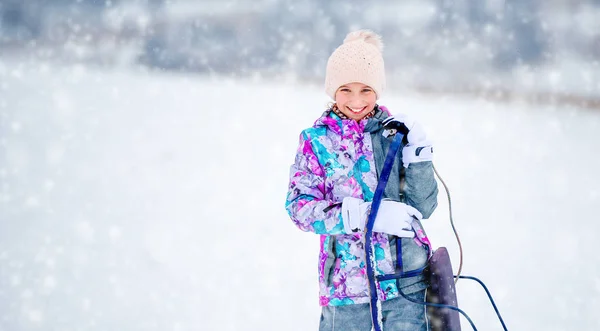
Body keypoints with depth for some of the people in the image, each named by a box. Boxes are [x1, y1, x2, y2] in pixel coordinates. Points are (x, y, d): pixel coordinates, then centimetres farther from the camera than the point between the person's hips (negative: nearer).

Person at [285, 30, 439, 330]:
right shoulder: (316, 140, 0)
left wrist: (418, 154, -12)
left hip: (407, 278, 1)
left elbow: (422, 207, 3)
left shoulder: (395, 131, 4)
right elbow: (300, 207, -11)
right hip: (347, 280, -1)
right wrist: (366, 215, -21)